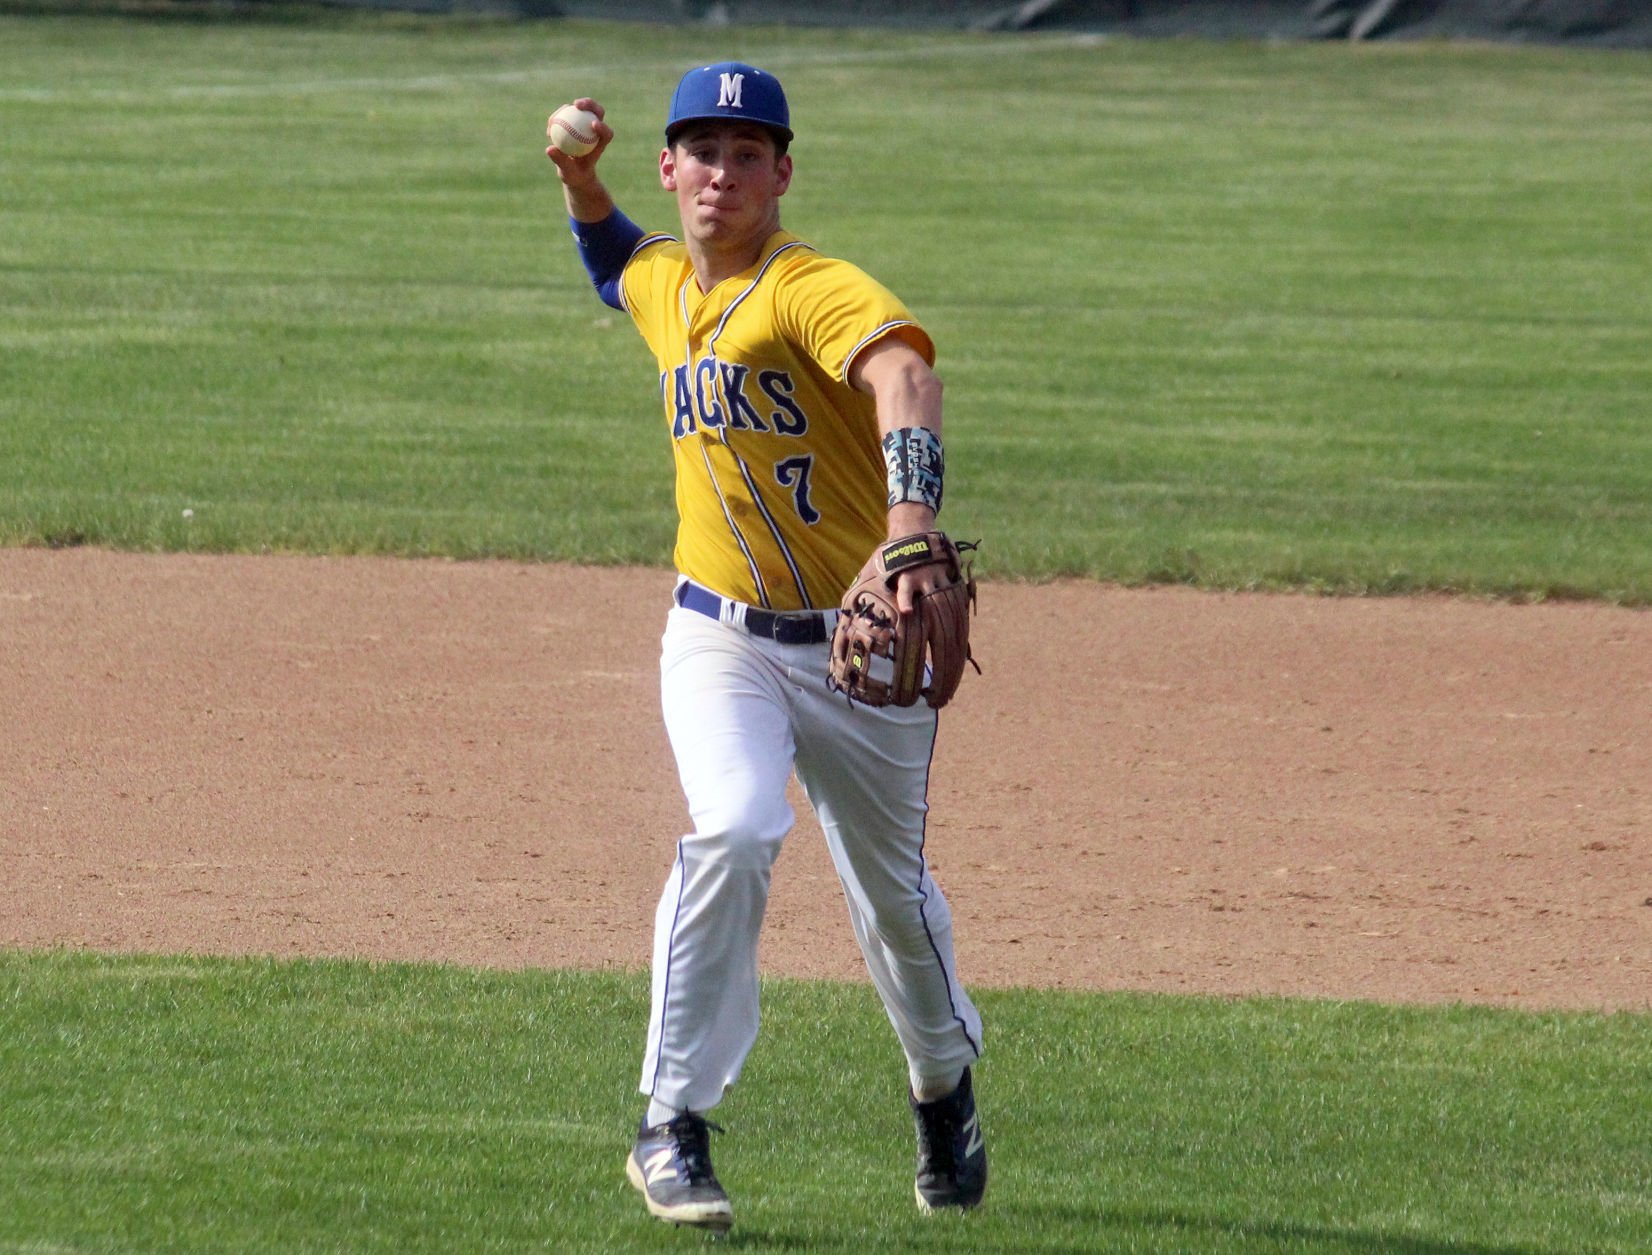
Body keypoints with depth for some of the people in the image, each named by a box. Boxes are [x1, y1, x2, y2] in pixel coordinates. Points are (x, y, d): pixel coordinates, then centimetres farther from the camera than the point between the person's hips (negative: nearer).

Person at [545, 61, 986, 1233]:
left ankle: (945, 1085, 43)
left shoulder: (812, 289, -18)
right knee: (735, 834, -24)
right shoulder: (665, 286, 5)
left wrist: (910, 531, -56)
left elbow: (905, 373, -39)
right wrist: (581, 182, 11)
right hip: (722, 640, 3)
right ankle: (674, 1127, -17)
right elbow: (622, 264, 33)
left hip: (862, 647, -3)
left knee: (892, 892, 11)